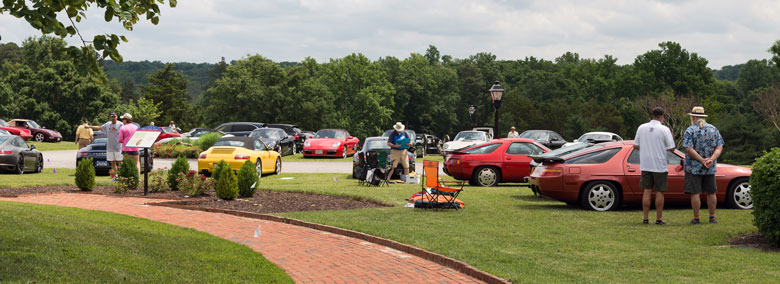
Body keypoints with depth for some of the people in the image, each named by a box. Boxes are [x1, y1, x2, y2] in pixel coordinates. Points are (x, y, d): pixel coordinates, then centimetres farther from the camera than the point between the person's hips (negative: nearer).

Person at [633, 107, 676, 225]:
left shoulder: (642, 128, 2)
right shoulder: (664, 129, -9)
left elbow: (635, 145, 6)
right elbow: (672, 148, -8)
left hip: (645, 165, 4)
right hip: (660, 166, -3)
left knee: (647, 191, 7)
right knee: (659, 192, 3)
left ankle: (645, 218, 6)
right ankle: (659, 219, 4)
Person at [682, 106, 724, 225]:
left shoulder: (690, 130, -7)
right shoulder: (713, 129, 6)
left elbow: (689, 149, -18)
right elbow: (719, 147, -2)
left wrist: (702, 160, -18)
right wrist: (711, 159, -13)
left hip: (694, 167, -4)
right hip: (710, 168, 4)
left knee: (695, 193, -1)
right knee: (711, 193, 13)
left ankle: (696, 218, 0)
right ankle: (712, 217, 17)